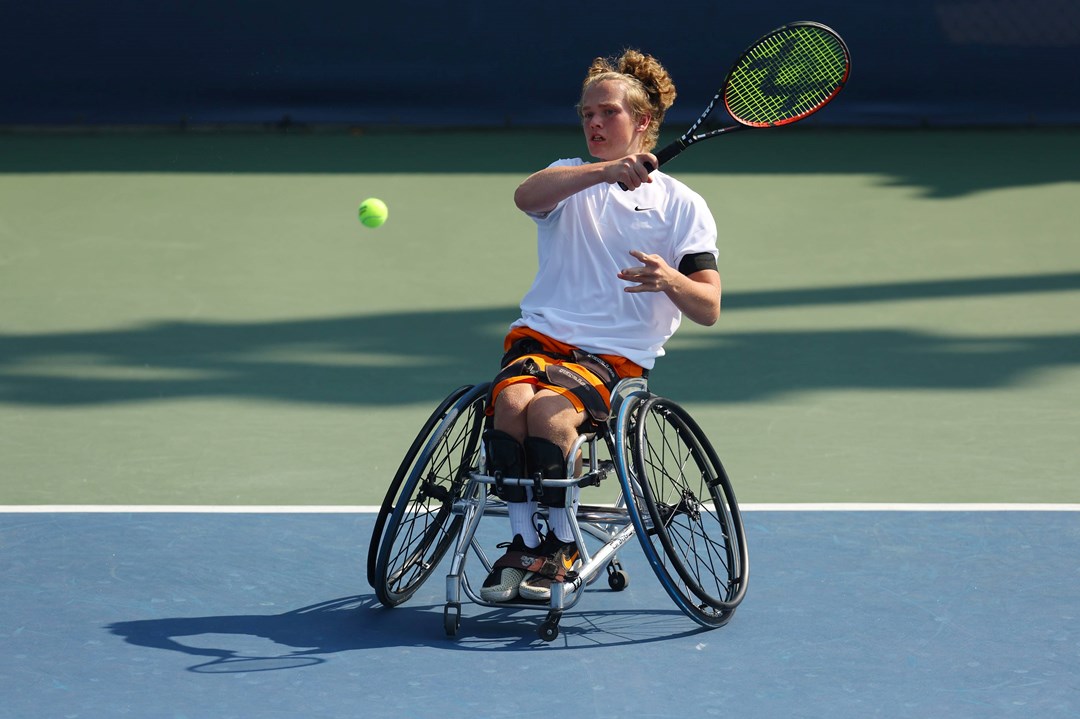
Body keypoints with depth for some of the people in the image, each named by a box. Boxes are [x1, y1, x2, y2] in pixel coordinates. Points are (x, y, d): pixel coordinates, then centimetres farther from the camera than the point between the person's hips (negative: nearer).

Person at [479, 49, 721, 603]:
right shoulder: (571, 180, 14)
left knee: (549, 410, -32)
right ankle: (522, 542, -15)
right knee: (512, 400, -31)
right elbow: (525, 196, -13)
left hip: (616, 356, -2)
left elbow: (708, 309, 0)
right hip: (540, 336, 2)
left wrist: (670, 280, -23)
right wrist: (604, 170, -27)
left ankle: (562, 547, -11)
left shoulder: (681, 205, 8)